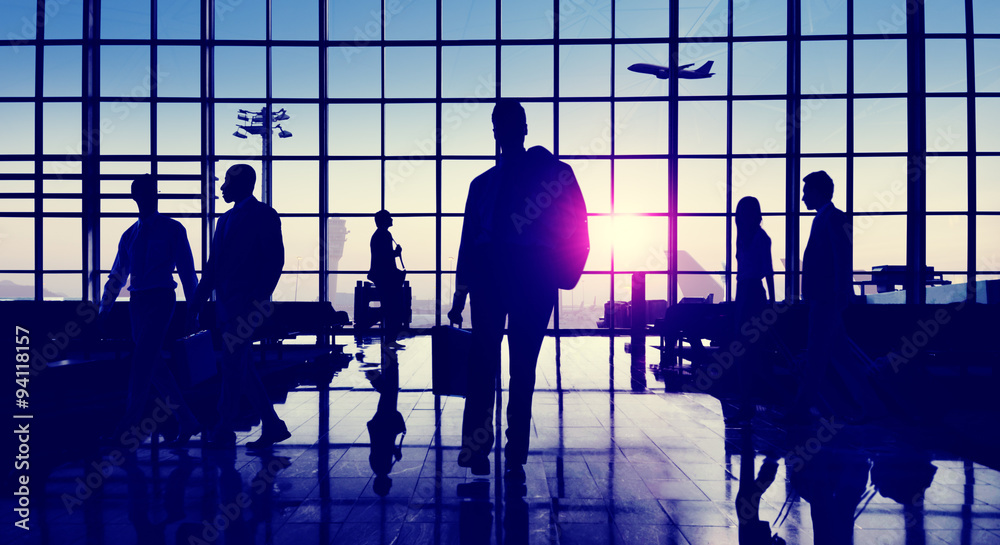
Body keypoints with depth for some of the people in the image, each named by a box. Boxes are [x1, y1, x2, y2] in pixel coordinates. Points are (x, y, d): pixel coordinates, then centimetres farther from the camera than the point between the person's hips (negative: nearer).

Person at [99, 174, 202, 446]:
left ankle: (130, 421, -10)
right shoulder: (129, 235, 15)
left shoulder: (172, 229, 2)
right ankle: (187, 421, 13)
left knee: (143, 359, -13)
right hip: (137, 302, 6)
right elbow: (117, 276, 19)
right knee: (153, 364, 5)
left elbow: (186, 270, 1)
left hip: (160, 299, -6)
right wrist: (103, 311, 13)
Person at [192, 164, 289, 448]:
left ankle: (224, 432, 4)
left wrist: (259, 300, -16)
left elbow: (275, 260, -11)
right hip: (226, 305, 8)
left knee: (233, 366, -5)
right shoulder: (226, 219, 19)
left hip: (246, 305, -8)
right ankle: (273, 426, 15)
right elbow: (213, 265, 19)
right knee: (242, 368, 9)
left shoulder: (264, 215, -5)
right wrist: (198, 303, 14)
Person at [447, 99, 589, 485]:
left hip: (533, 277, -2)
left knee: (522, 369, -1)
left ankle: (515, 457, 3)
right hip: (489, 276, 2)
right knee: (483, 363, -8)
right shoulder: (483, 183, 22)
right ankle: (475, 448, -5)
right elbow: (469, 241, 18)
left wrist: (563, 273, -9)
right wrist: (460, 297, 14)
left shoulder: (552, 171, 13)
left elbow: (576, 230, 6)